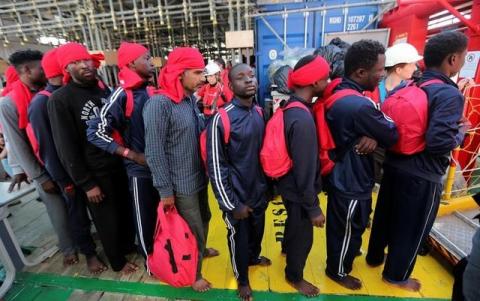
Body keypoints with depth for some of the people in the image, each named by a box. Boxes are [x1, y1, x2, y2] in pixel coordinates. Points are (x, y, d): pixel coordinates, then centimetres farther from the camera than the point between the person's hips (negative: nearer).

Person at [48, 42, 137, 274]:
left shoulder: (105, 90, 5)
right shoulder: (59, 100, -11)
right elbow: (67, 149, -11)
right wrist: (86, 183, -12)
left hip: (119, 165, 5)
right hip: (94, 174, -4)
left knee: (127, 212, 18)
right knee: (107, 220, 12)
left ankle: (129, 246, 45)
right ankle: (118, 261, 36)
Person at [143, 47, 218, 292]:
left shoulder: (191, 99, 3)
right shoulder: (159, 104, -21)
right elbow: (154, 152, -19)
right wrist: (165, 190, -15)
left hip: (200, 177, 7)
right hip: (181, 185, -7)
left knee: (204, 218, 26)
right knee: (193, 231, 12)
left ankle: (202, 250, 56)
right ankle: (194, 274, 39)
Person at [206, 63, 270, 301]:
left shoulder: (259, 113, -1)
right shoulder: (221, 119, -21)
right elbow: (215, 166, -18)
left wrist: (267, 183, 12)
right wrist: (232, 204, -14)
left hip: (259, 190, 6)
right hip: (237, 195, -5)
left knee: (257, 230, 27)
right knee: (239, 237, 18)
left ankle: (254, 256, 59)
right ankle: (242, 278, 47)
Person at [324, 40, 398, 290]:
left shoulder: (337, 95, -1)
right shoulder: (360, 105, -31)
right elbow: (392, 135, -17)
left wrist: (373, 136, -17)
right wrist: (379, 135, 1)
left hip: (339, 175, 9)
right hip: (352, 182, -9)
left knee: (339, 225, 30)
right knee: (348, 230, 15)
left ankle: (343, 253, 56)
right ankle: (338, 270, 40)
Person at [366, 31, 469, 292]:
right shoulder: (450, 94, -18)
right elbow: (438, 141, -25)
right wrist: (461, 132, -9)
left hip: (394, 166, 7)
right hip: (422, 176, -7)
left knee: (384, 216, 22)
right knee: (411, 228, 14)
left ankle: (374, 257, 44)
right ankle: (396, 275, 35)